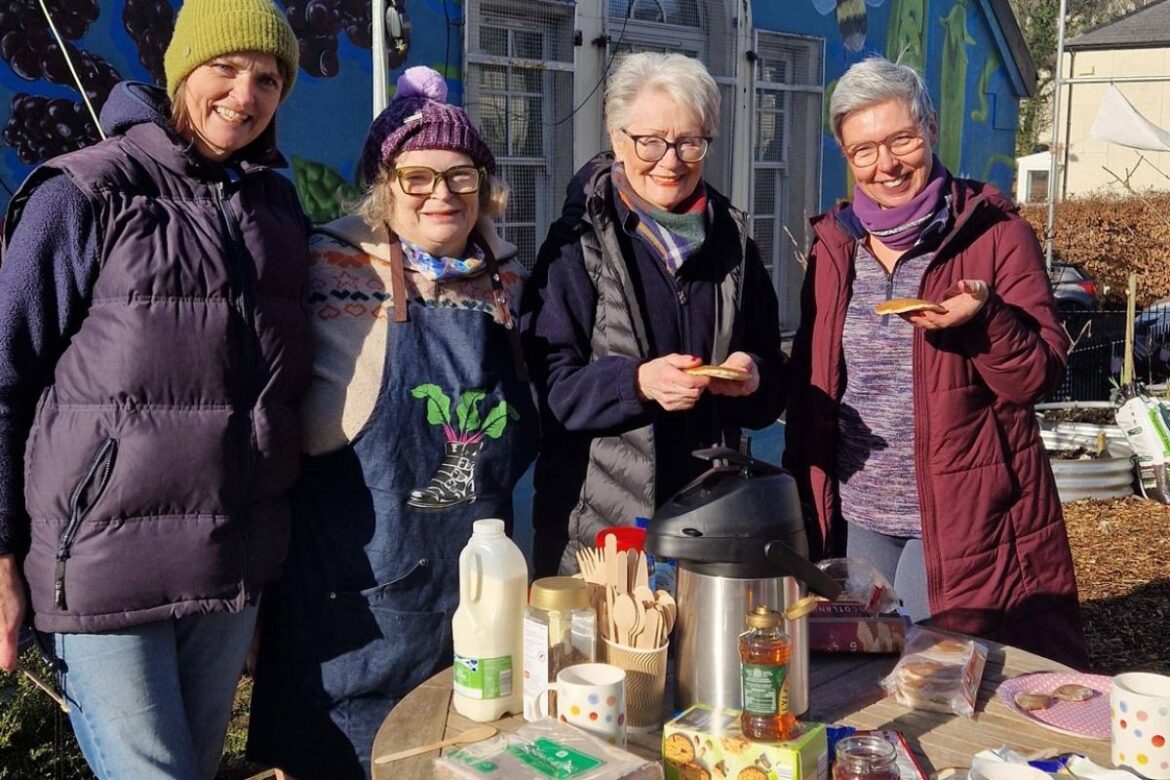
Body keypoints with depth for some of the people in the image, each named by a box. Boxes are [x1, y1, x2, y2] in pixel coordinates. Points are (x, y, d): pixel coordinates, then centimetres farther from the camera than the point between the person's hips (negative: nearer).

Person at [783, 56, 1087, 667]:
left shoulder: (995, 234, -6)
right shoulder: (834, 244, 7)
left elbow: (1039, 376, -8)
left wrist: (983, 319, -27)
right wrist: (803, 500, 10)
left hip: (961, 520, -4)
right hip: (854, 517, 4)